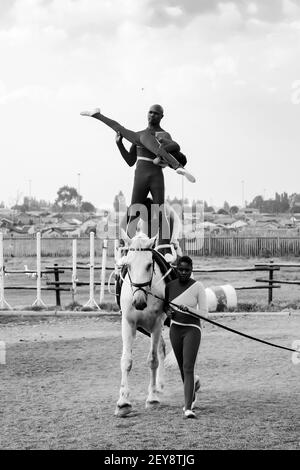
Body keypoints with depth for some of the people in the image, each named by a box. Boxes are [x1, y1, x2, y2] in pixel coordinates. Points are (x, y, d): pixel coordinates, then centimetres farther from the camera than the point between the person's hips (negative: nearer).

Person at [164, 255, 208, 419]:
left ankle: (188, 408, -16)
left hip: (192, 329, -4)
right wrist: (168, 311, -4)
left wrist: (188, 310, -23)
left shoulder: (198, 287, -7)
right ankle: (194, 385, 50)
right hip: (175, 329, 4)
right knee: (182, 368, 16)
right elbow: (165, 304, 19)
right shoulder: (170, 286, 3)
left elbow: (204, 312, -7)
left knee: (188, 368, -14)